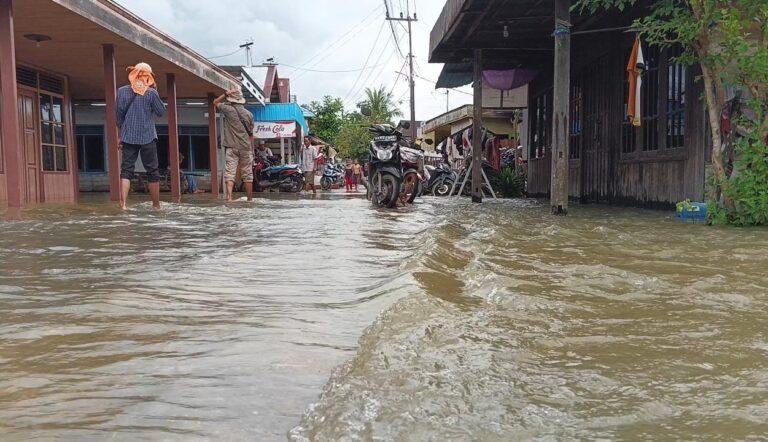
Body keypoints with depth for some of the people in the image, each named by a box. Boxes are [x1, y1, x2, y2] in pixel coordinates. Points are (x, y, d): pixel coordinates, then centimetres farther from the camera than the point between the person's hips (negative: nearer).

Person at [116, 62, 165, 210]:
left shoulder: (122, 91, 2)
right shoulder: (151, 93, -7)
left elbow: (119, 116, 6)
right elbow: (161, 112, 3)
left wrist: (120, 136, 15)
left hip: (129, 137, 2)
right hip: (148, 137, -2)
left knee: (126, 169, 2)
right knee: (152, 171, 8)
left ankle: (123, 203, -13)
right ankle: (156, 205, 14)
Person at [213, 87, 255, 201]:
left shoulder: (229, 110, -4)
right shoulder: (249, 114, 6)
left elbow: (215, 102, 14)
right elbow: (251, 134, 10)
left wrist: (226, 94, 10)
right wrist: (252, 150, 16)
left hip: (232, 147, -3)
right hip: (246, 148, 3)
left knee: (229, 173, -7)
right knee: (247, 174, 10)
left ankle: (229, 197, -22)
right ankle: (250, 198, 17)